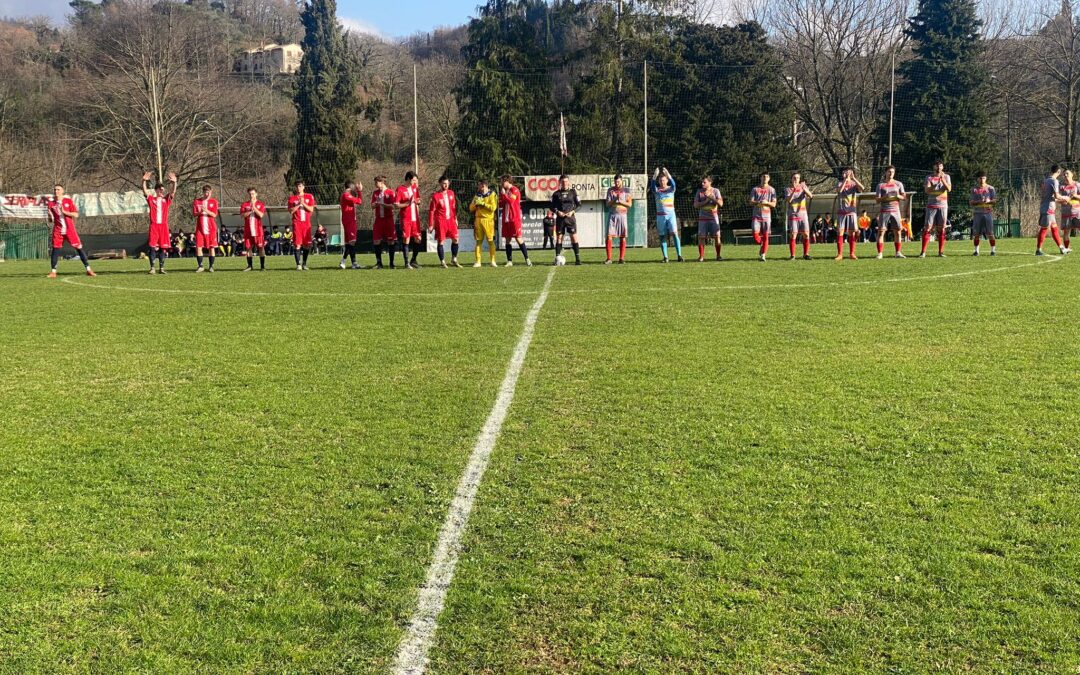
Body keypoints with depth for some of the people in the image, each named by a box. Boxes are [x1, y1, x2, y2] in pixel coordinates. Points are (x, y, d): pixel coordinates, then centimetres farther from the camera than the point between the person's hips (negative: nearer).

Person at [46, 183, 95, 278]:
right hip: (58, 230, 2)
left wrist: (64, 212, -16)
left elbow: (76, 215, -6)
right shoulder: (51, 203, 5)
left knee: (79, 248, -3)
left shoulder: (69, 201, 0)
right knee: (55, 249, -2)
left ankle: (88, 270, 0)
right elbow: (50, 219, 8)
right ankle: (53, 272, 5)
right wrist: (50, 216, -14)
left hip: (70, 230, -1)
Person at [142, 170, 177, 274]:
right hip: (154, 225, -2)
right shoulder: (151, 199, 8)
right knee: (153, 247, -5)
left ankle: (161, 268, 6)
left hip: (164, 225, 2)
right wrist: (144, 181, -21)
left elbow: (173, 192, -3)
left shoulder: (166, 199, 11)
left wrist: (174, 183, -19)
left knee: (163, 247, 2)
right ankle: (152, 268, -3)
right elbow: (145, 191, -7)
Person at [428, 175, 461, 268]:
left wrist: (455, 218, 16)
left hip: (451, 220, 5)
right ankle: (442, 262, 6)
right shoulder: (435, 196, -9)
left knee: (455, 239, 4)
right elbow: (431, 211, -8)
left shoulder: (451, 193, 8)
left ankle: (454, 260, 18)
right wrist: (430, 225, -10)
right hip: (440, 221, -5)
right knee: (441, 241, -2)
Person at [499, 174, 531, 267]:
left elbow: (511, 201, -19)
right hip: (506, 219, 7)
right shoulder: (503, 191, 15)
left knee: (518, 238, -8)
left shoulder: (515, 190, -6)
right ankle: (509, 261, 8)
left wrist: (504, 194, -9)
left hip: (515, 219, -7)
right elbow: (500, 205, 14)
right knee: (508, 240, 5)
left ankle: (527, 259, -2)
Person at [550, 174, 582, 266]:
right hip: (560, 218, 1)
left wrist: (573, 211, -9)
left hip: (570, 217, -1)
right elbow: (552, 206, 8)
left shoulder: (573, 192, 5)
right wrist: (557, 212, -10)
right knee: (559, 237, 2)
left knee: (574, 237, -5)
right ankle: (557, 258, 6)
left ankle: (578, 258, -3)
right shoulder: (556, 193, 6)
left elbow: (579, 204, 6)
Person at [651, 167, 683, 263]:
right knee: (662, 236, 2)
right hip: (660, 215, 1)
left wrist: (667, 174, -25)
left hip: (671, 214, -1)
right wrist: (655, 176, -24)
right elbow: (652, 186, -16)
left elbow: (673, 184, -18)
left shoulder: (671, 189, 4)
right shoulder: (657, 190, 5)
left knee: (674, 233, -13)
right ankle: (665, 257, 7)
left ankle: (679, 255, -14)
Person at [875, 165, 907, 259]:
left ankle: (898, 252, 7)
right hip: (884, 211, -2)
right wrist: (885, 197, -18)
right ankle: (880, 253, -4)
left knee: (898, 232, -1)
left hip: (895, 211, 2)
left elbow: (904, 197, 11)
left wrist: (898, 196, -11)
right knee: (881, 232, -7)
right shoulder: (880, 185, 5)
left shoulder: (898, 184, 11)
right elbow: (877, 200, 1)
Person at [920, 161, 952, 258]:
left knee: (941, 229, 2)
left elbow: (949, 189, -7)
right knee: (927, 228, -6)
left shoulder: (946, 177, 8)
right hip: (931, 206, -1)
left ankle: (941, 252, 6)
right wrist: (934, 185, -27)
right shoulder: (929, 177, 4)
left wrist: (943, 180, -22)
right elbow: (926, 190, -9)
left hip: (943, 206, 2)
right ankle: (923, 252, -7)